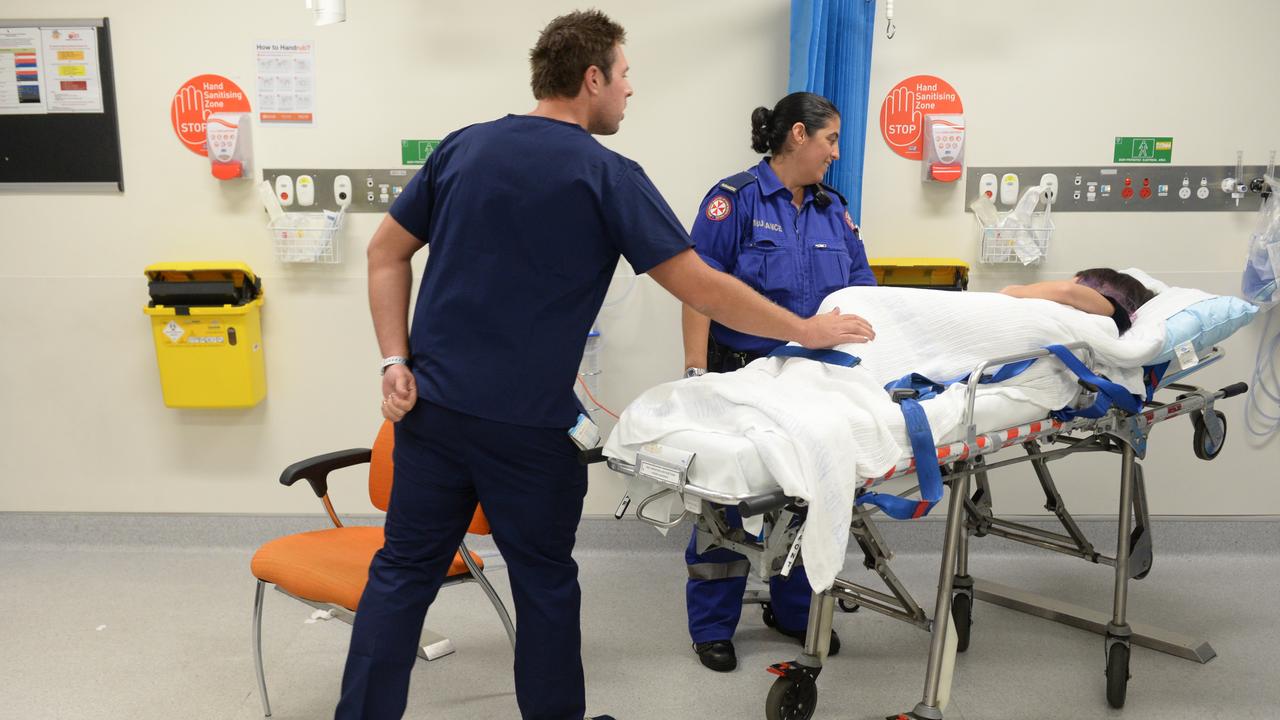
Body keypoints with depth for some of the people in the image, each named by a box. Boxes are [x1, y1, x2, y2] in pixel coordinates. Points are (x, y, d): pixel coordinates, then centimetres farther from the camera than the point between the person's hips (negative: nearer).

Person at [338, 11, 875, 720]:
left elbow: (386, 253, 9)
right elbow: (701, 288, -8)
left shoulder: (462, 146, 7)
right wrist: (806, 330, 3)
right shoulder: (608, 175, -8)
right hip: (528, 421, -4)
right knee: (544, 583, 13)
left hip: (432, 403, 5)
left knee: (404, 569, 13)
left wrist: (396, 360, 7)